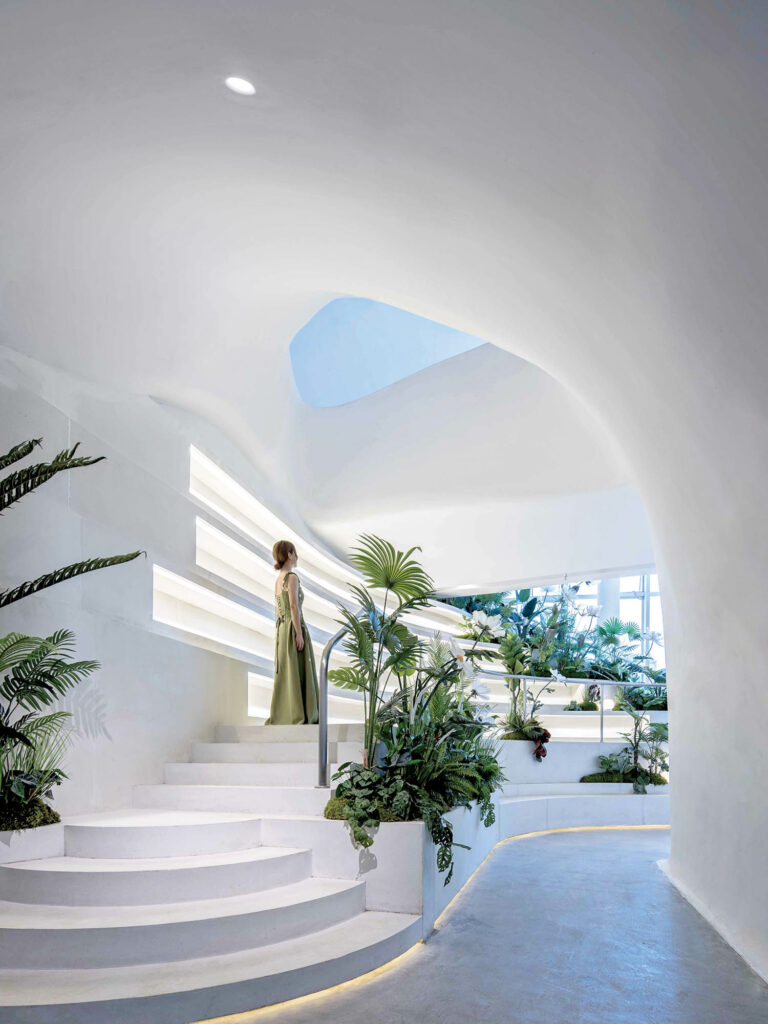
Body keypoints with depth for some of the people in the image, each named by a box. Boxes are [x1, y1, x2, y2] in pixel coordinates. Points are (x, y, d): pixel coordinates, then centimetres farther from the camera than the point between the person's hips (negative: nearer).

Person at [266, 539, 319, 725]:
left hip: (282, 629, 8)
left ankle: (280, 716, 10)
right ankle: (299, 716, -7)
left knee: (284, 673, 9)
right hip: (294, 628, -8)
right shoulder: (292, 577, -11)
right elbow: (294, 606, -18)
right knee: (298, 672, -7)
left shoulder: (278, 580, 15)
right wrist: (299, 634, -20)